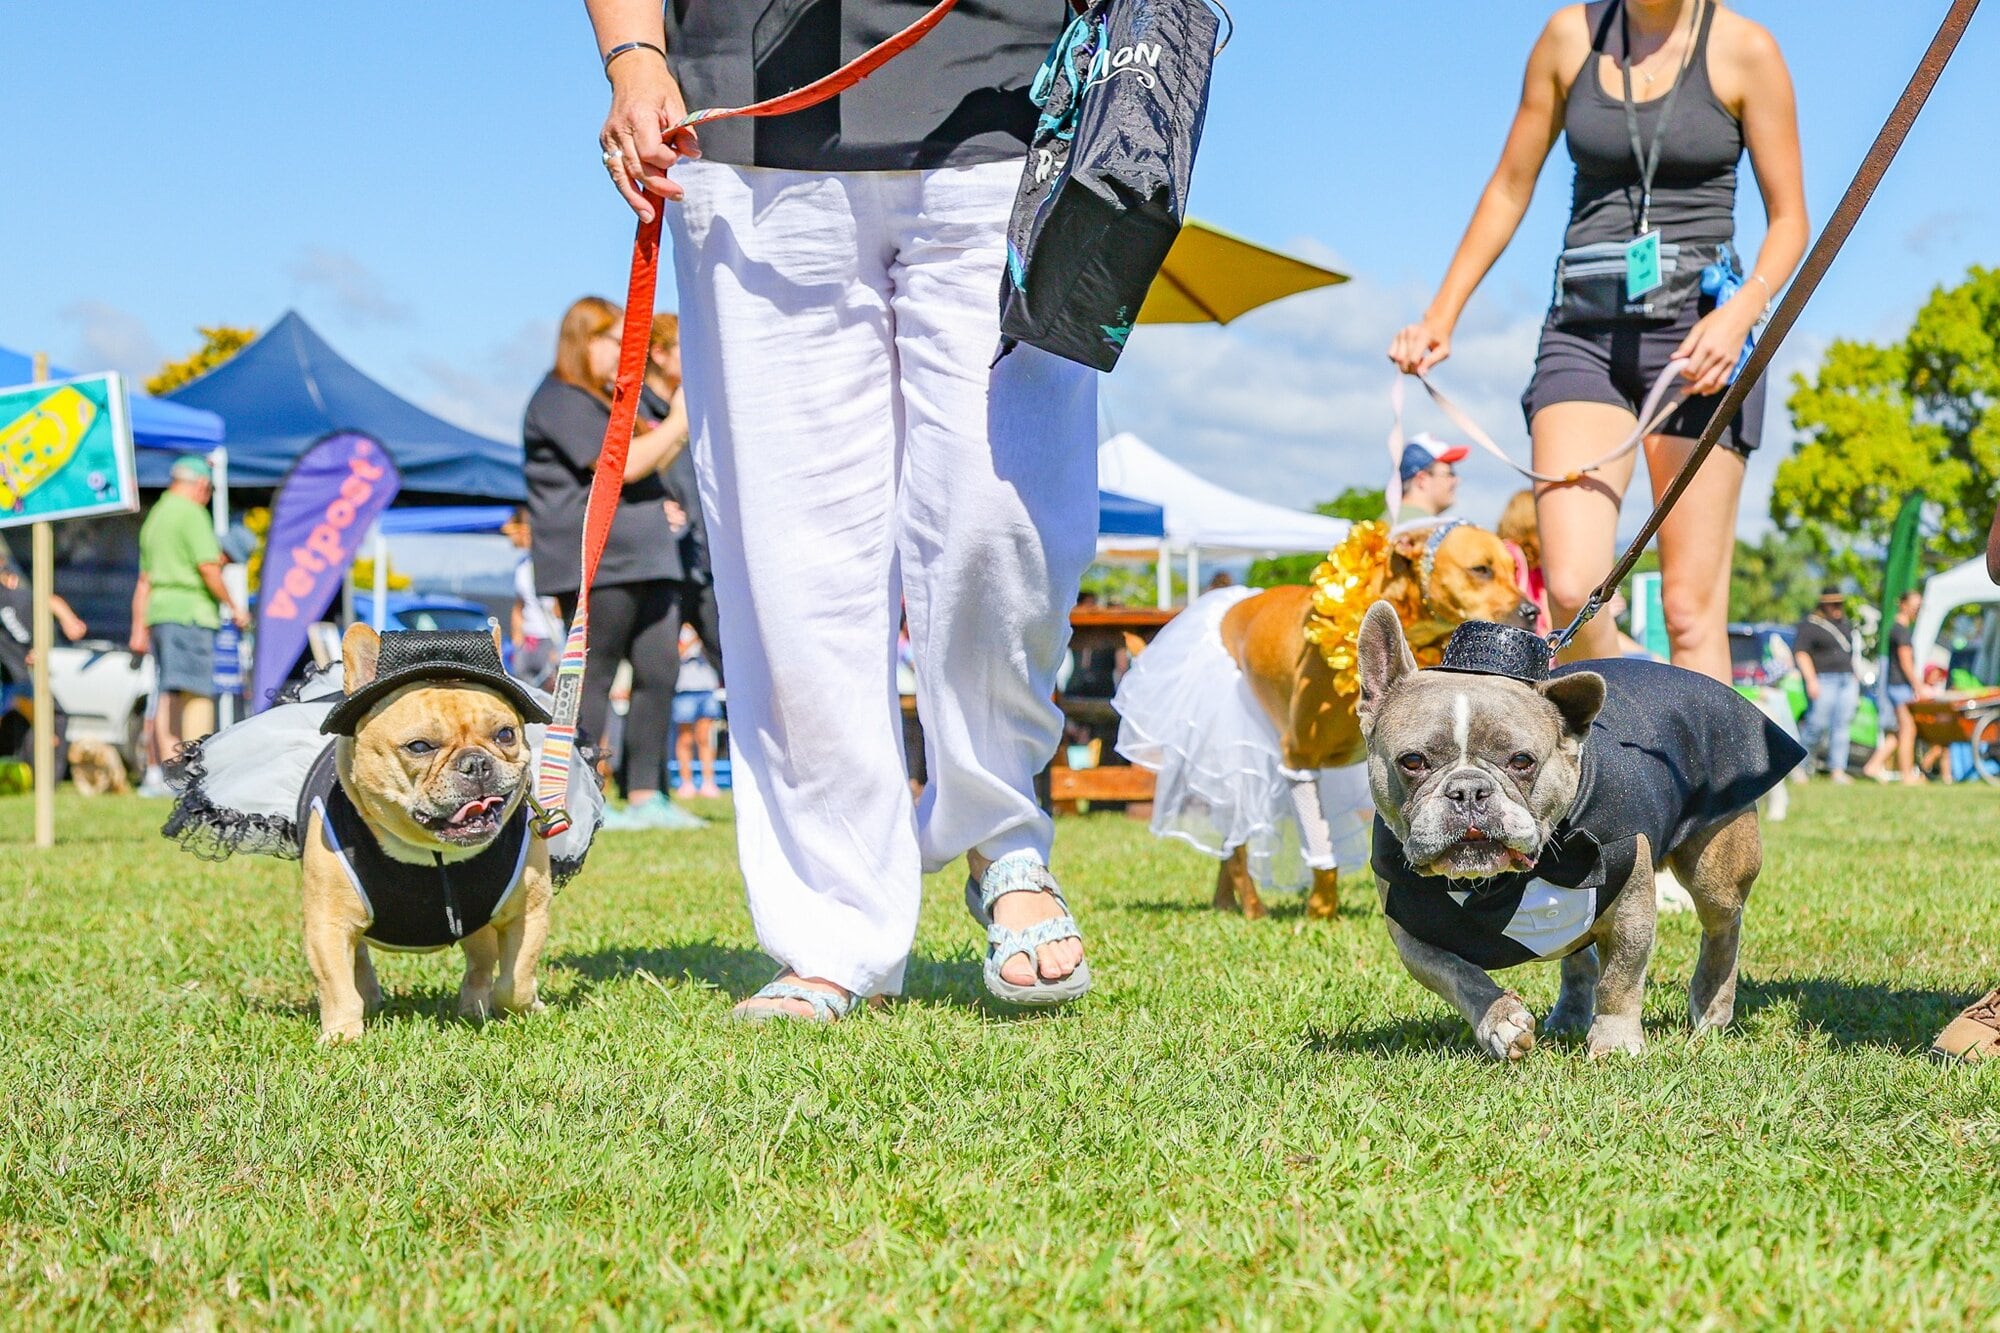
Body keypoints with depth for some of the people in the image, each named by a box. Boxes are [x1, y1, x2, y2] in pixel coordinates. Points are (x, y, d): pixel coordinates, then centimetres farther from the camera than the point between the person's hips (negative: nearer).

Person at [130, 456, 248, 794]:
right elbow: (209, 569, -16)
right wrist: (234, 607, -5)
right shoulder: (192, 513, -7)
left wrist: (139, 629, 23)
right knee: (197, 694, -9)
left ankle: (158, 774, 6)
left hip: (159, 614, 9)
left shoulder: (154, 517, 20)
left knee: (168, 696, 9)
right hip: (190, 611, -9)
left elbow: (144, 580, 22)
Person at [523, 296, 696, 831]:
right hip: (593, 561, -9)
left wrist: (678, 430, 12)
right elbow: (622, 465, -18)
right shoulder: (560, 401, -9)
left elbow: (650, 465, 27)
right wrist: (678, 423, -10)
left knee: (659, 670, 3)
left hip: (646, 559, 9)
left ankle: (645, 796, 7)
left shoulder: (607, 400, 24)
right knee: (595, 676, -7)